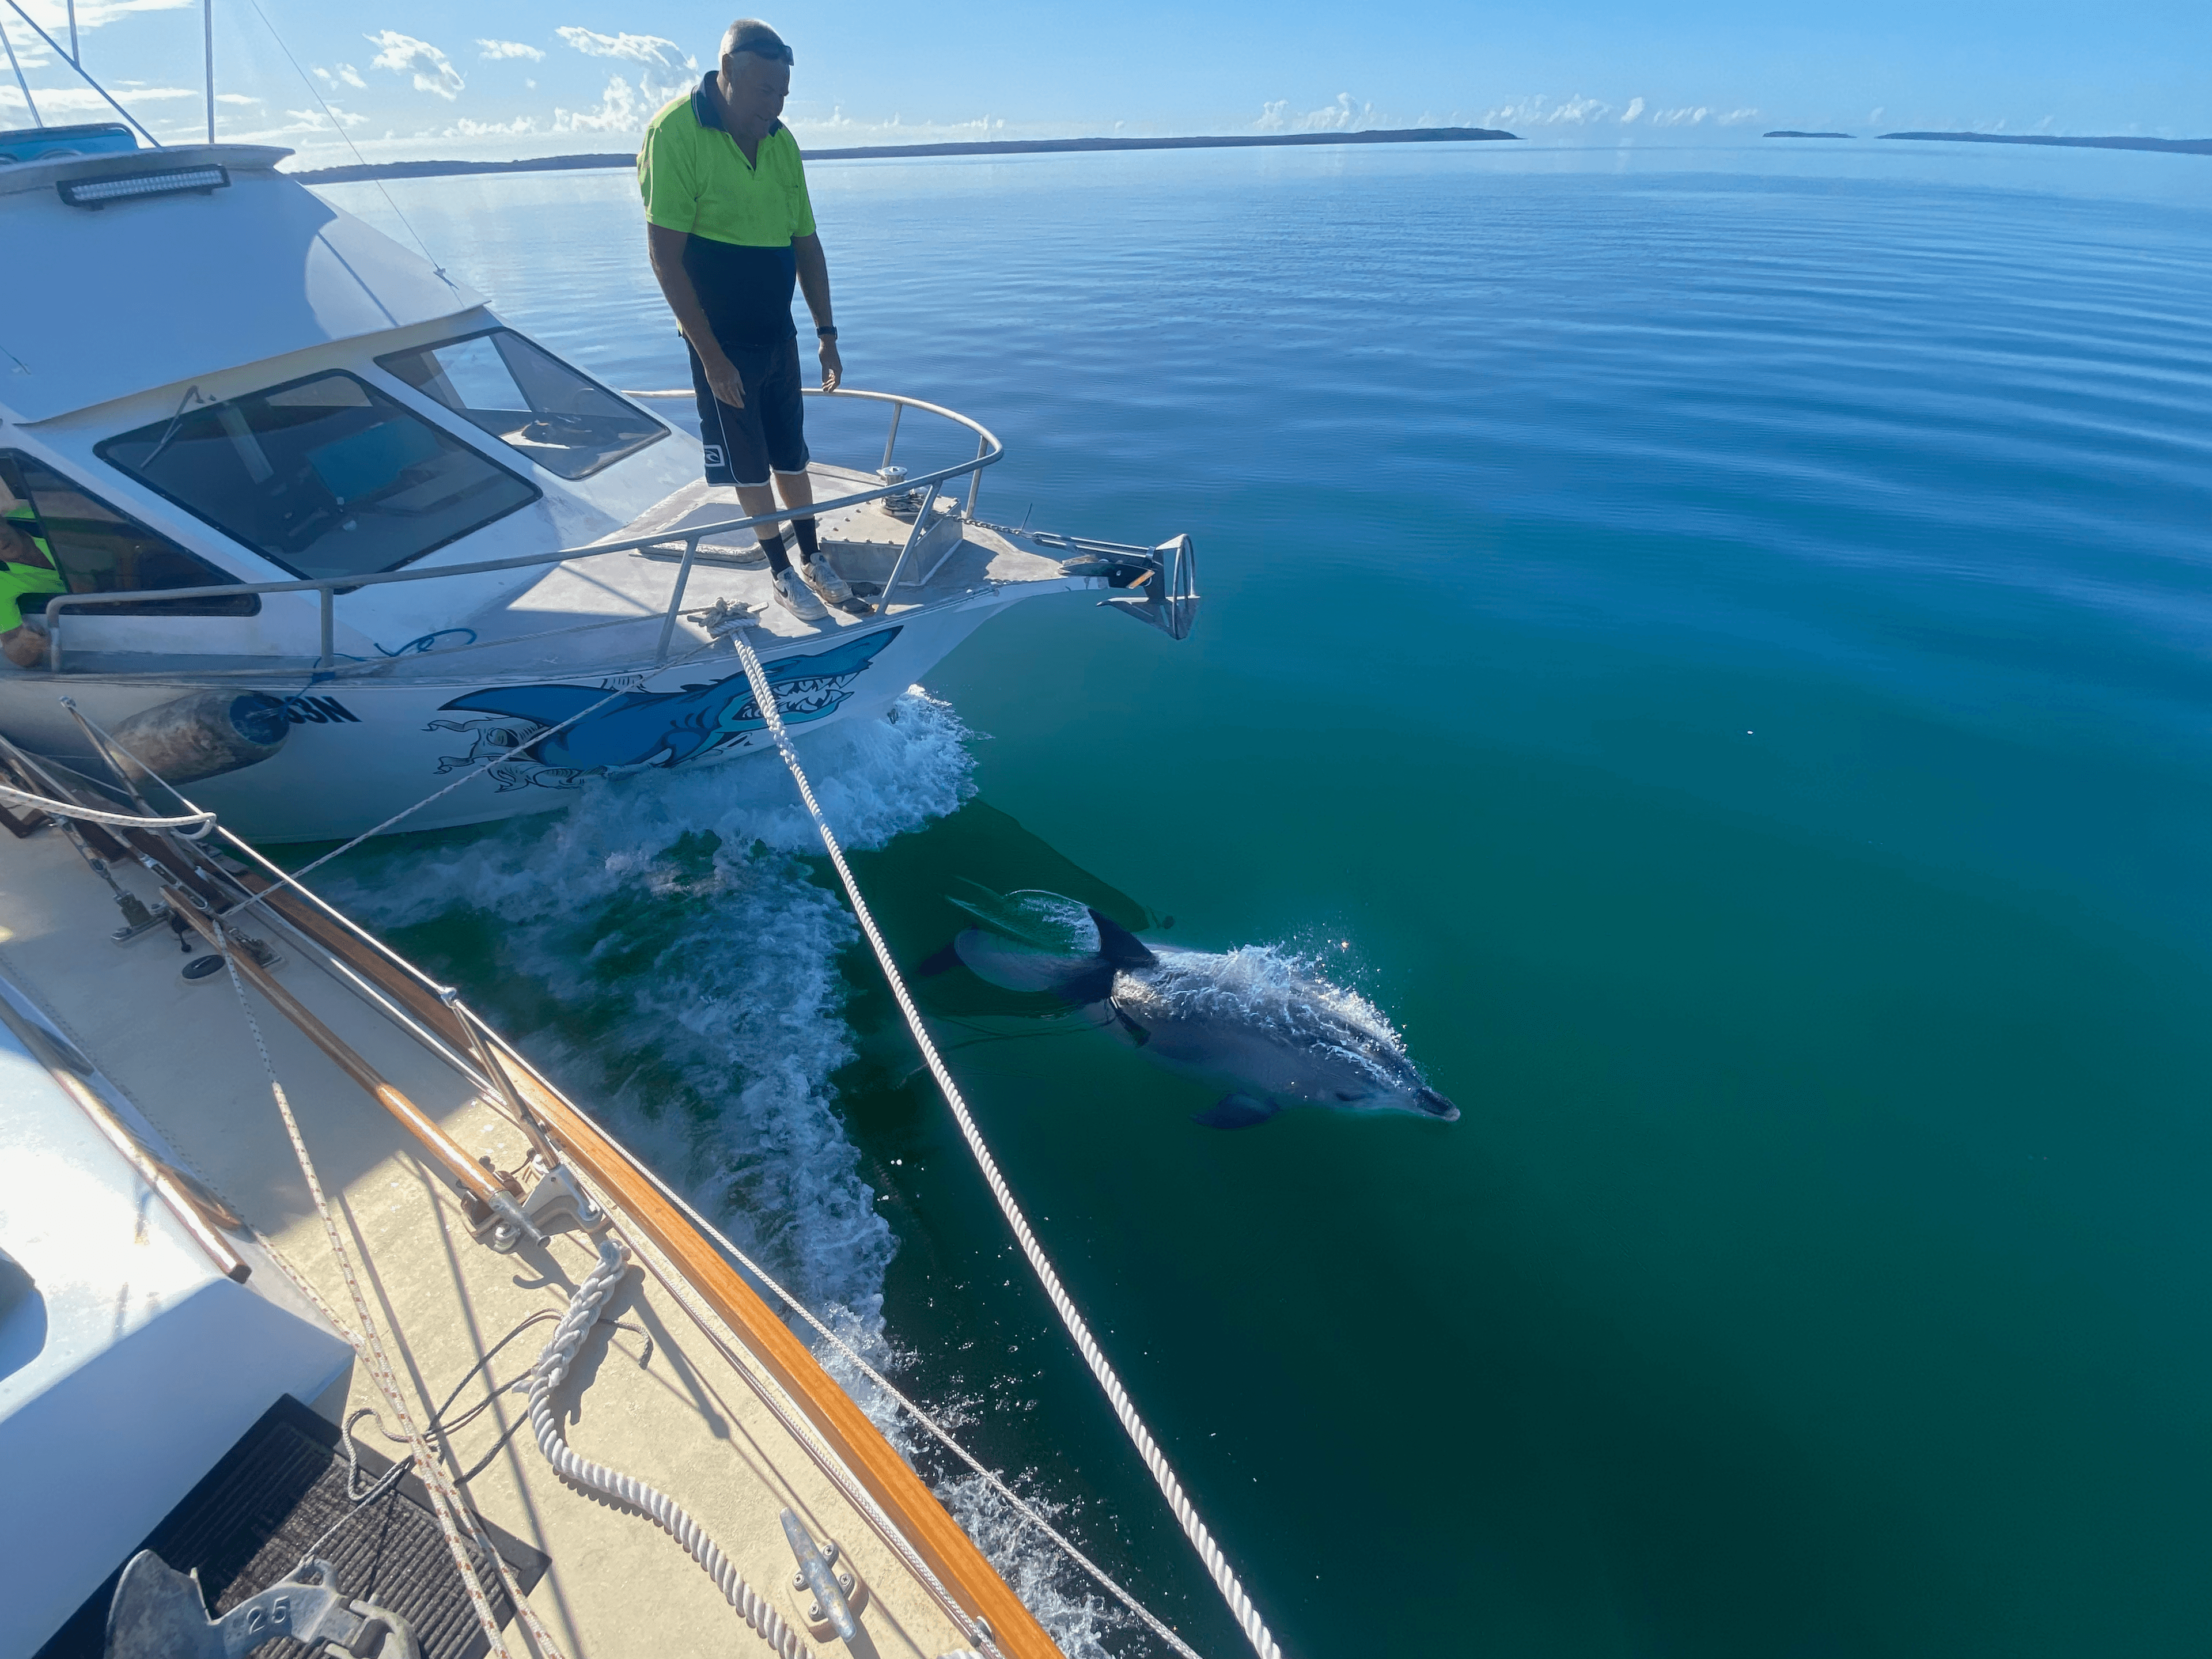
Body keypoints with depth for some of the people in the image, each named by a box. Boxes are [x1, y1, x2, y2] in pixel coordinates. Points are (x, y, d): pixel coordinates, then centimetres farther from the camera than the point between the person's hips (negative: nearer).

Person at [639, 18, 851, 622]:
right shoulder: (676, 132, -16)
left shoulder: (782, 141, 1)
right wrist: (712, 356, -19)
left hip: (780, 335, 5)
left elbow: (806, 243, 8)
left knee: (792, 453, 12)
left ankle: (812, 559, 26)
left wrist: (827, 333, 4)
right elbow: (665, 256, -18)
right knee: (748, 464, 5)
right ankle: (781, 571, 17)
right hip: (721, 342, -5)